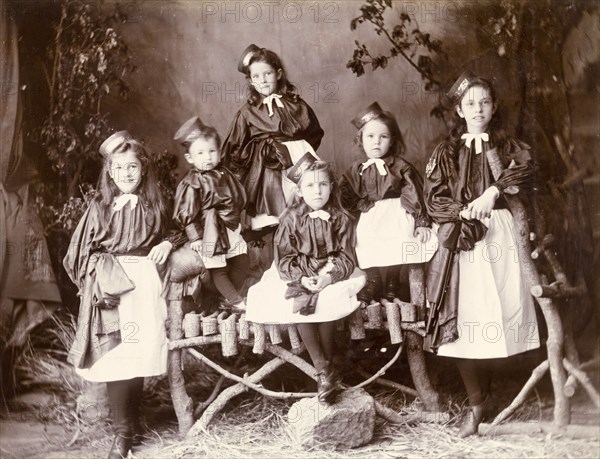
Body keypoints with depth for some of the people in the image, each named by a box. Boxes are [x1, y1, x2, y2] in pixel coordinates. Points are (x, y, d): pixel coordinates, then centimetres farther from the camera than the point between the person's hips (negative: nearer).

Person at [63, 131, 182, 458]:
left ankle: (131, 422, 21)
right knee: (115, 357, -6)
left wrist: (168, 244, 1)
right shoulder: (100, 207, 7)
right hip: (109, 286, -1)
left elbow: (173, 235, 21)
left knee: (138, 355, 2)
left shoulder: (155, 205, 10)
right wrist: (99, 273, -4)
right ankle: (123, 432, 6)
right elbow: (83, 251, 8)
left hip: (144, 284, 1)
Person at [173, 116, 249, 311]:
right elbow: (186, 214, -17)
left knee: (242, 262, 12)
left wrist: (234, 220, 13)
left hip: (229, 229, 7)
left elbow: (239, 199, 17)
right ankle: (236, 301, 13)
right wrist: (195, 238, -18)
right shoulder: (192, 183, -16)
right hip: (208, 232, -7)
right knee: (218, 270, 1)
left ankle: (230, 296, 26)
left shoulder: (224, 175, 4)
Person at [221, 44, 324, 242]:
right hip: (266, 167, -1)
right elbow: (235, 147, 9)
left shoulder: (295, 104, 6)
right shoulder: (248, 112, 4)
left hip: (298, 161, 1)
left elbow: (315, 132, 16)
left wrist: (302, 151, 6)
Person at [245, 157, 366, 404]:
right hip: (296, 277, 0)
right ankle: (323, 370, -21)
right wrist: (303, 278, -23)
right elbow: (284, 260, -6)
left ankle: (327, 366, -13)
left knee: (328, 303, -31)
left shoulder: (341, 220, 0)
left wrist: (330, 276, -25)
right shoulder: (290, 220, -2)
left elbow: (346, 258, -5)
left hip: (333, 278, 0)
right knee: (300, 306, -30)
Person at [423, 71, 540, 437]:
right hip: (461, 238, 0)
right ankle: (478, 403, 3)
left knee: (500, 311, -2)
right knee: (465, 319, -7)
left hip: (500, 234, 1)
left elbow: (526, 167, -8)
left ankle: (483, 396, 15)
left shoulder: (507, 144, 14)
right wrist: (465, 212, -15)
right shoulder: (446, 152, 12)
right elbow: (434, 199, 2)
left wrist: (494, 190, -21)